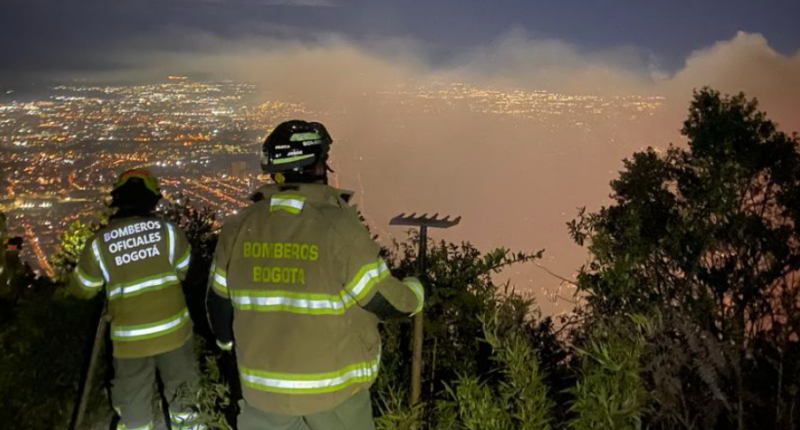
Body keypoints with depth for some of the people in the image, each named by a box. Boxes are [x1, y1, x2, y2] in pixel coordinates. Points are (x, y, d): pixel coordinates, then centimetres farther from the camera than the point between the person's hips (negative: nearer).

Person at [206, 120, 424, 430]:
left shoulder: (238, 228, -6)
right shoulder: (339, 227, -20)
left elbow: (219, 301, 5)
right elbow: (385, 301, -13)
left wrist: (228, 340, 25)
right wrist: (416, 291, 9)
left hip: (263, 384, 3)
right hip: (334, 387, -3)